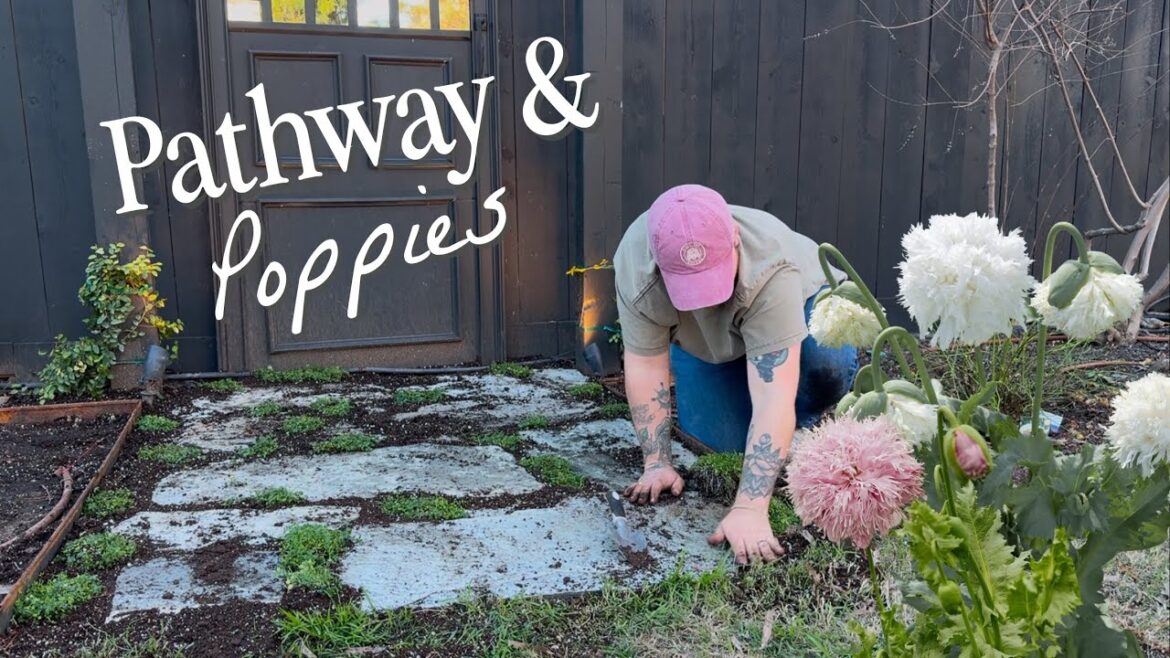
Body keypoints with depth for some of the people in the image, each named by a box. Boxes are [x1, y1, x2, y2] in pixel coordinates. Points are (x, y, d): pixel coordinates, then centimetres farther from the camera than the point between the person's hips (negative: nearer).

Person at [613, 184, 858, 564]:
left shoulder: (770, 268, -42)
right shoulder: (635, 264, -35)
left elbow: (773, 398, -44)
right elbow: (645, 363, -24)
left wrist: (749, 509, -48)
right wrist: (656, 464, -24)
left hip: (800, 301, -2)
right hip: (702, 341, 3)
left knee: (829, 363, -34)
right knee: (717, 438, -18)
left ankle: (802, 426, -2)